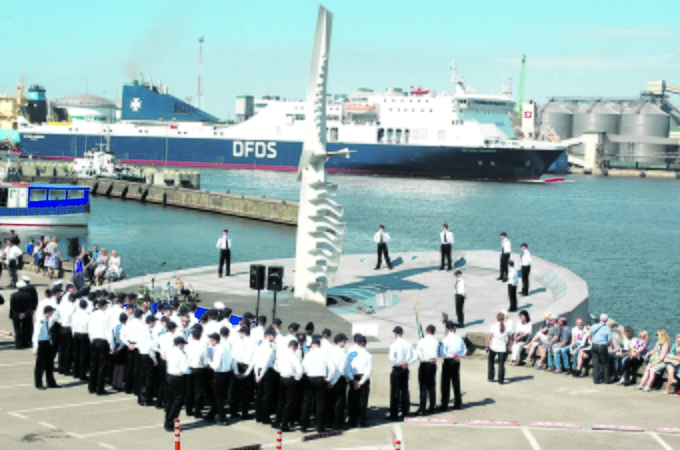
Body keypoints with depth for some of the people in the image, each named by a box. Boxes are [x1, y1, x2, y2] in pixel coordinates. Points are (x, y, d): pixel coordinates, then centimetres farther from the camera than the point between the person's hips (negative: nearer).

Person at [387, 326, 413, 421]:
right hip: (405, 370, 5)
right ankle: (405, 412, 23)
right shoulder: (408, 344, 1)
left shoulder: (394, 345, -16)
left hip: (397, 370, -5)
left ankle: (394, 415, 0)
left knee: (395, 392, -1)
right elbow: (413, 356, 1)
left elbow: (392, 358, -24)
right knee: (405, 390, 16)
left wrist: (400, 363, -13)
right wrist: (407, 362, -7)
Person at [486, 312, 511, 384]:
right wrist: (508, 347, 17)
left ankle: (491, 377, 23)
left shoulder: (494, 326, -11)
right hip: (503, 348, 1)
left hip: (493, 347, -1)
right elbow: (509, 339, 4)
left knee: (491, 361, 19)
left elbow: (489, 337, -12)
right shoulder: (507, 328, -3)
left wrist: (487, 346, -3)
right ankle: (501, 380, 4)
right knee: (501, 364, 7)